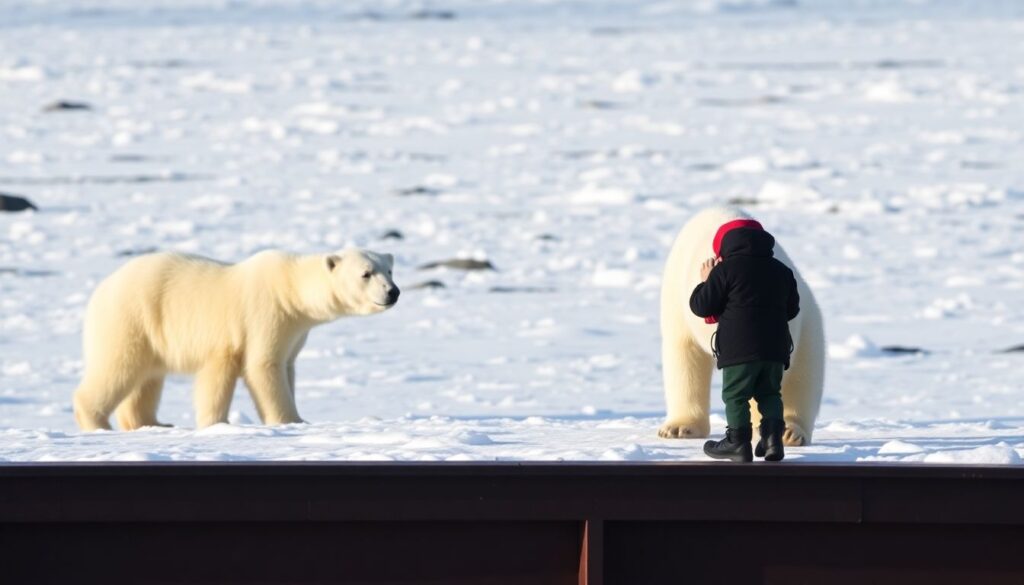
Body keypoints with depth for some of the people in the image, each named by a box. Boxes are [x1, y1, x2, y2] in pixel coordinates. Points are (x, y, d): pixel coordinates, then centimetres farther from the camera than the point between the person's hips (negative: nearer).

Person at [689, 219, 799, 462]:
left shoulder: (726, 269, -4)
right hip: (775, 348, 5)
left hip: (738, 349, -5)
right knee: (769, 393, 16)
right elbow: (792, 309, 23)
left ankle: (738, 441, 2)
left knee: (735, 395, 4)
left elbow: (701, 306, -4)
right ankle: (773, 436, 2)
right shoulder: (782, 271, 13)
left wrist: (705, 282, 14)